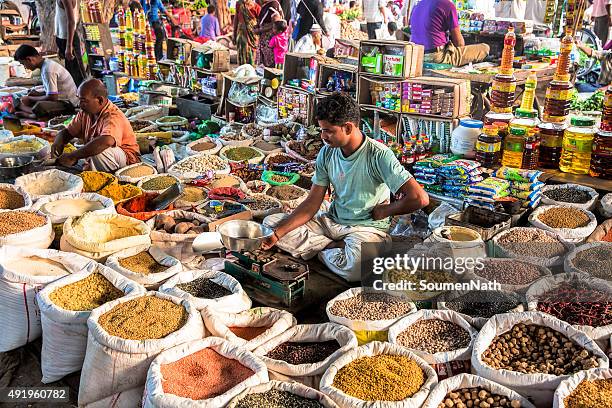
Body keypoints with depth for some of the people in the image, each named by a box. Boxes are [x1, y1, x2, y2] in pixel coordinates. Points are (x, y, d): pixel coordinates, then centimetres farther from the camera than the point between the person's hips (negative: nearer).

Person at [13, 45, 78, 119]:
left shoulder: (48, 69, -21)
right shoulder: (47, 64, 8)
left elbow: (52, 97, -22)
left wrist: (30, 99, -9)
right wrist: (39, 94, 6)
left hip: (68, 104, -11)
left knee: (39, 106, -37)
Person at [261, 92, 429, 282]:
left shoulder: (378, 155, -21)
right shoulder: (327, 153, -2)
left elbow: (420, 198, -27)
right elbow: (312, 203, -1)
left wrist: (383, 211, -11)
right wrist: (277, 233, -12)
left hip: (366, 227, -6)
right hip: (332, 221, 6)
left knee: (355, 267, -40)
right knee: (270, 223, -5)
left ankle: (324, 249, -5)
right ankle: (339, 248, -10)